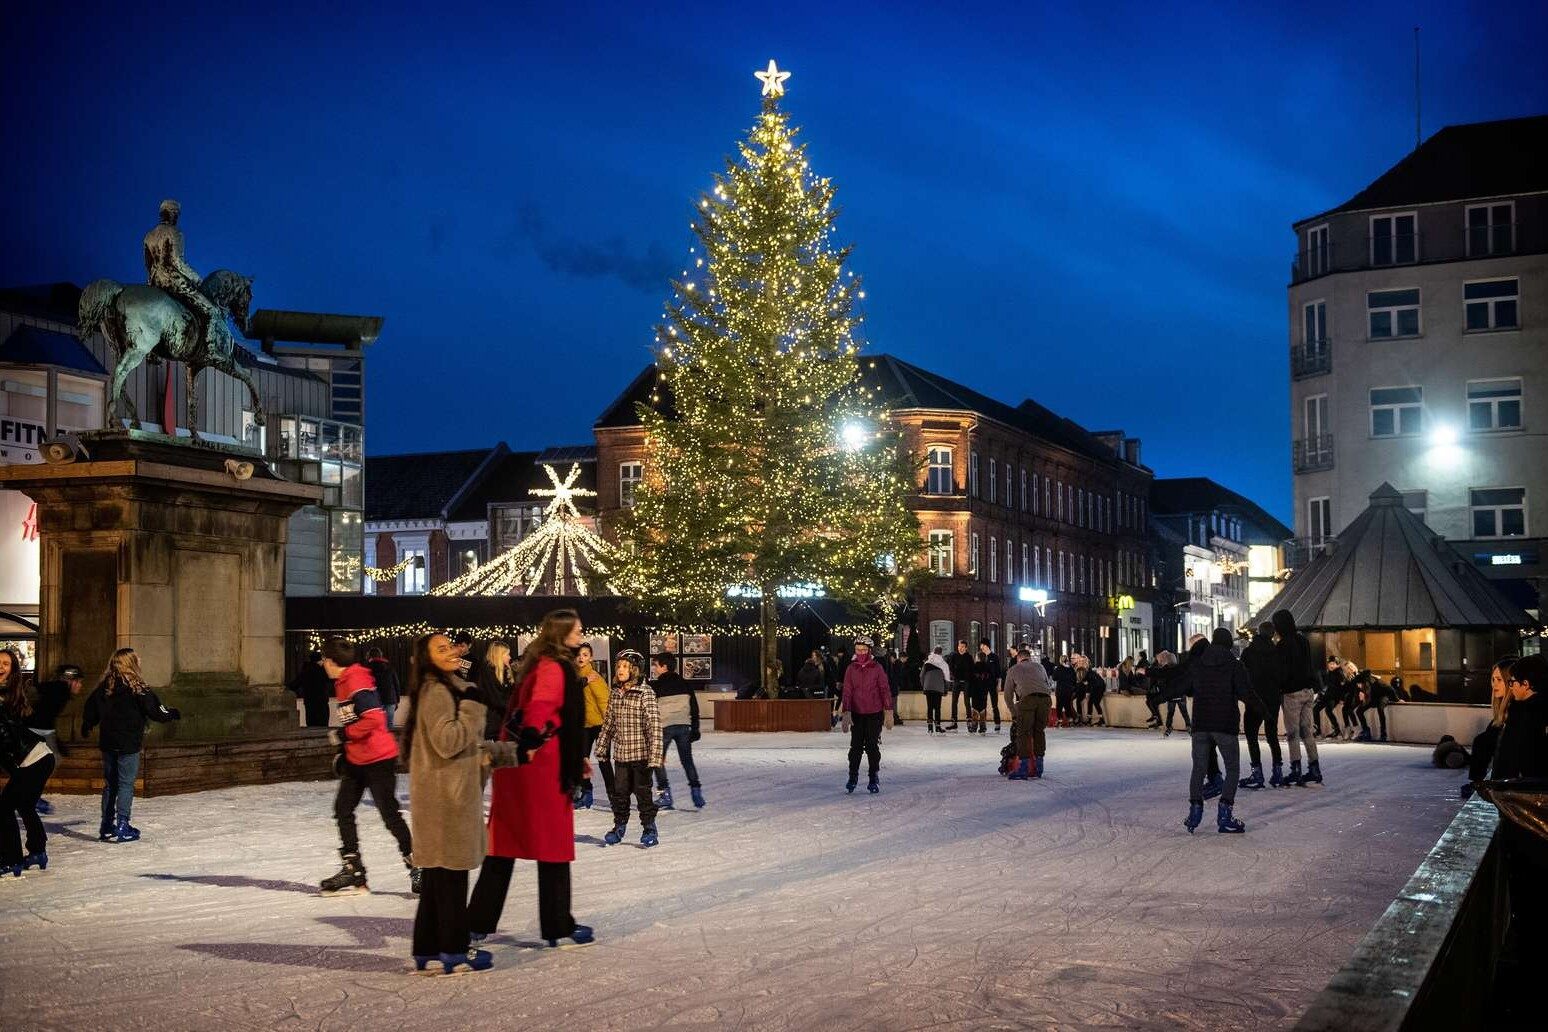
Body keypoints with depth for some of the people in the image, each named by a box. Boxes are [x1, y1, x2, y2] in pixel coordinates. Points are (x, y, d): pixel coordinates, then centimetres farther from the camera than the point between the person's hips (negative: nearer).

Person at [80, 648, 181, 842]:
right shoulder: (137, 688, -14)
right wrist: (173, 714, 8)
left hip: (107, 743, 5)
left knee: (109, 784, 14)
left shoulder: (104, 687, 3)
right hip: (129, 744, -5)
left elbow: (90, 709, 13)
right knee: (126, 784, 0)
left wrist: (86, 727, 32)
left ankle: (106, 827, 17)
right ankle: (122, 827, -2)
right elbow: (155, 710, -11)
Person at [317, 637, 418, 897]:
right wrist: (344, 753, 21)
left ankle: (416, 864, 7)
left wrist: (345, 733, -17)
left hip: (378, 758, -10)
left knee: (389, 813, -4)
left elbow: (373, 718, -28)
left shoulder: (357, 681, -18)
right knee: (343, 809, 7)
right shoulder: (342, 683, 13)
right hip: (356, 760, 10)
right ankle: (353, 871, 12)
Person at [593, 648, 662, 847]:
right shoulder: (616, 693, 7)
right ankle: (619, 827, 26)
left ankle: (649, 829, 15)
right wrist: (602, 747, 17)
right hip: (620, 754, 5)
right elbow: (609, 722, 16)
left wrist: (654, 754, -20)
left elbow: (654, 725, -15)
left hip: (640, 755, -5)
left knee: (642, 792, 2)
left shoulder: (645, 693, -11)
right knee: (619, 792, 11)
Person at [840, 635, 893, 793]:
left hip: (874, 714, -2)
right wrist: (846, 712, -11)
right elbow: (847, 692, -1)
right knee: (856, 746, 4)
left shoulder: (877, 668, -3)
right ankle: (853, 777, 17)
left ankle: (874, 779, 12)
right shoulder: (851, 669, 2)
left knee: (872, 747, 1)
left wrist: (888, 712, -6)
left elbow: (885, 690, -2)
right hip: (856, 714, 2)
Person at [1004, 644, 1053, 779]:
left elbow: (1008, 694, 27)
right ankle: (1038, 768, 19)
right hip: (1045, 698, 3)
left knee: (1023, 733, 2)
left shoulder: (1013, 670, 27)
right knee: (1039, 731, 15)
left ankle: (1023, 769, -3)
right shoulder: (1039, 666, 33)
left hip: (1027, 698, -3)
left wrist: (1013, 713, 37)